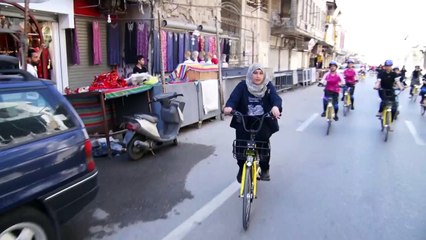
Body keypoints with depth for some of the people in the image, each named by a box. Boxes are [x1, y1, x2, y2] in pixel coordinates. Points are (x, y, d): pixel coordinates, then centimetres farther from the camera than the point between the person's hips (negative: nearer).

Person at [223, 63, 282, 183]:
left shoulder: (268, 86, -1)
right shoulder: (243, 86, -3)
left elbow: (276, 98, -17)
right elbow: (234, 97, -16)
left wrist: (276, 107, -42)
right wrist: (229, 107, -40)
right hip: (244, 121, 0)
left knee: (263, 142, -16)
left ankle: (264, 169, 10)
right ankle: (241, 169, 17)